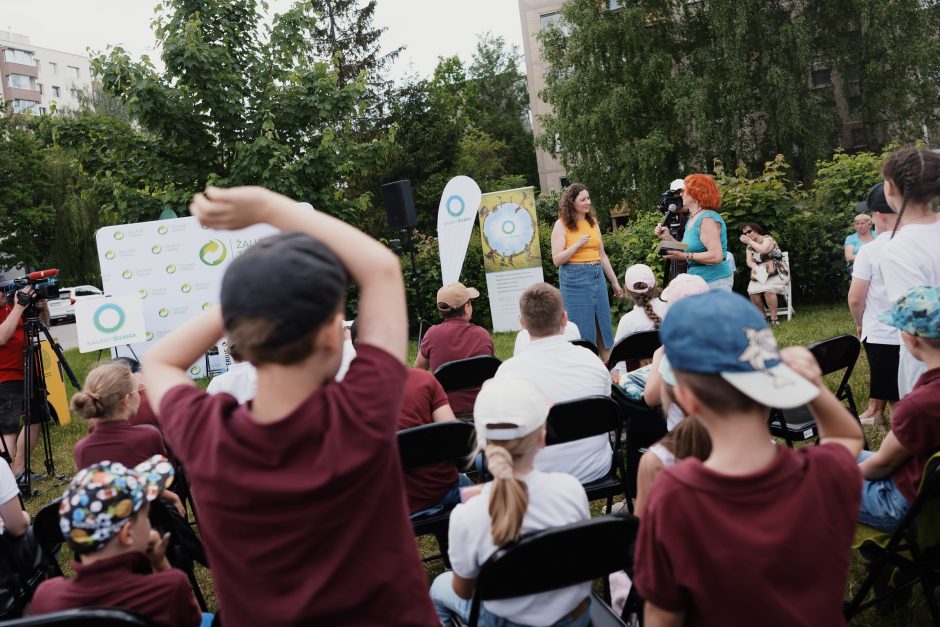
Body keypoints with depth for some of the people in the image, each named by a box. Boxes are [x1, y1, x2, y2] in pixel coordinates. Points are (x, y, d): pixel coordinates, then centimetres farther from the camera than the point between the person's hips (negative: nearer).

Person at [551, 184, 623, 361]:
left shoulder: (593, 221, 11)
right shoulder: (562, 224, -4)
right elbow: (557, 260, -8)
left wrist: (614, 281, 19)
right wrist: (577, 244, -19)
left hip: (598, 276, 5)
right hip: (575, 279, -5)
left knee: (604, 324, 9)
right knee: (583, 328, 0)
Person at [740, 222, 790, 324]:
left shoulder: (768, 239, -2)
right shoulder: (750, 246, 15)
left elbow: (763, 250, -24)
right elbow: (749, 261, 1)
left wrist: (749, 241, -15)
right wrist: (756, 268, -20)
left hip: (777, 272, -5)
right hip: (760, 274, 5)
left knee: (768, 289, -33)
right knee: (752, 290, -25)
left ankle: (774, 318, -24)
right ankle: (762, 316, -9)